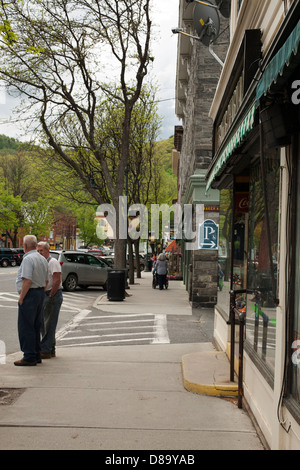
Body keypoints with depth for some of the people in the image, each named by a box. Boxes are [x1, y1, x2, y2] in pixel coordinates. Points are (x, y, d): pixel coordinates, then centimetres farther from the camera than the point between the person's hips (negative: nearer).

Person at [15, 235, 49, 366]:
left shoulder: (28, 259, -14)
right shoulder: (42, 259, 14)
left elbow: (27, 281, -21)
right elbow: (46, 281, 18)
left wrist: (21, 298, -17)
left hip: (29, 294, -9)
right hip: (41, 293, 9)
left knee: (25, 327, -4)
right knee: (36, 326, 14)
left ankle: (29, 357, -2)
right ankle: (37, 355, 19)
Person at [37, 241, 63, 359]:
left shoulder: (53, 262, -12)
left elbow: (57, 281, -20)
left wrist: (50, 296, -19)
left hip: (53, 296, -10)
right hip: (44, 295, 10)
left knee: (49, 325, -7)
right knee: (43, 323, 12)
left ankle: (45, 351, -4)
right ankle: (51, 350, 19)